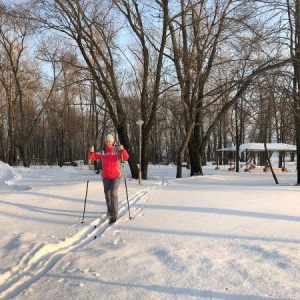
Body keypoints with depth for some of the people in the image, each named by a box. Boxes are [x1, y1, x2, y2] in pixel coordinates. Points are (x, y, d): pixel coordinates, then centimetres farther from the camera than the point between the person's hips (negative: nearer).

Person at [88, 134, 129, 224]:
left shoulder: (117, 150, -6)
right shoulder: (102, 152, -1)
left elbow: (126, 157, -18)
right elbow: (92, 158, -5)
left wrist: (123, 150, -35)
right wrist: (91, 152, -25)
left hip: (116, 176, -3)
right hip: (106, 177, 3)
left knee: (113, 193, -16)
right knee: (107, 194, 15)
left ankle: (114, 215, -13)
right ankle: (110, 210, 37)